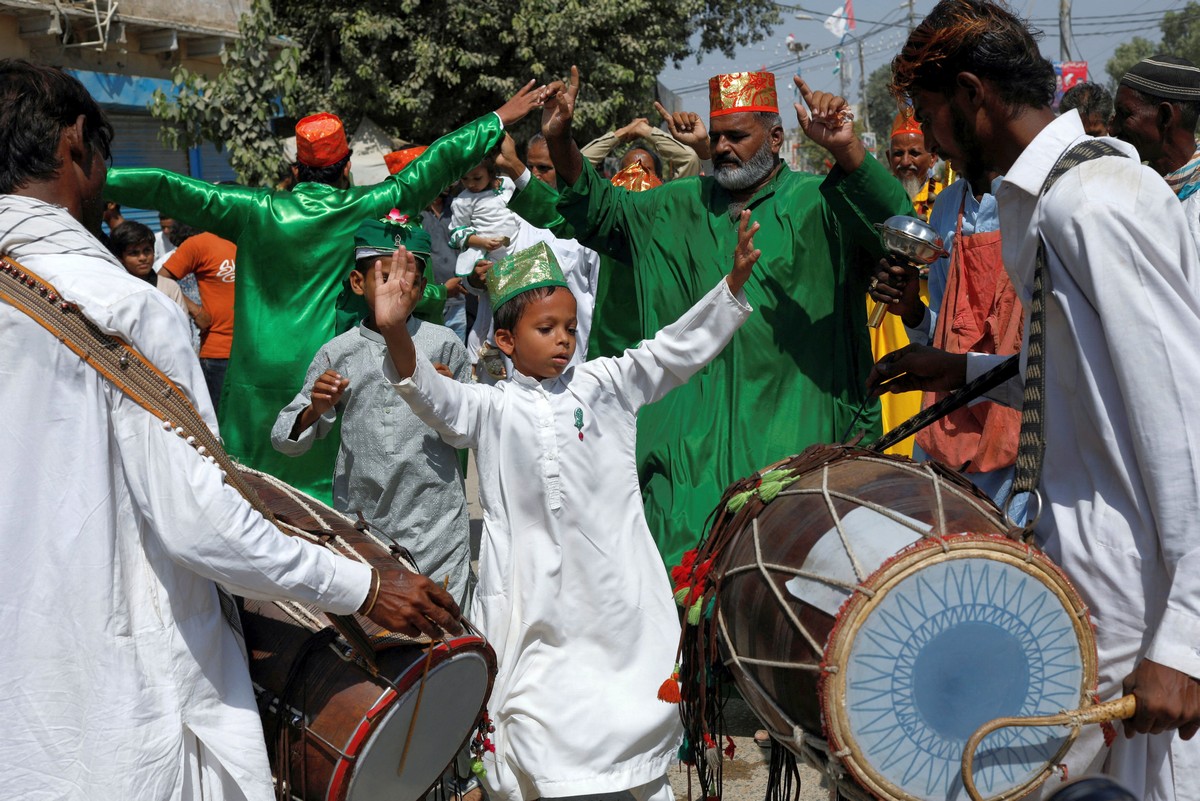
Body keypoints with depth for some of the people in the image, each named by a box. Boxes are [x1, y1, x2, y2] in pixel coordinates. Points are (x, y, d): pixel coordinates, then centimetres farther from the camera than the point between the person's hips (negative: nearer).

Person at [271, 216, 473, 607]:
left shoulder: (443, 344, 1)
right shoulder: (337, 353, 3)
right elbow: (284, 439, 8)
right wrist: (315, 411, -11)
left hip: (435, 527, -1)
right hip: (359, 522, 1)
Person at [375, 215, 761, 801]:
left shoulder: (603, 385, 6)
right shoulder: (493, 409, 3)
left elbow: (677, 348, 0)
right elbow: (437, 400, -13)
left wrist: (734, 281, -12)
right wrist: (395, 335, -30)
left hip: (617, 593, 1)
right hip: (534, 595, -1)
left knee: (637, 719, 12)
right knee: (532, 722, 5)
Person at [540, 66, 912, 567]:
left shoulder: (817, 204, -2)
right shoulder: (680, 206, 14)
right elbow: (598, 213, 22)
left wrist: (847, 150, -34)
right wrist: (560, 141, 7)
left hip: (790, 436, -4)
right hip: (691, 440, 4)